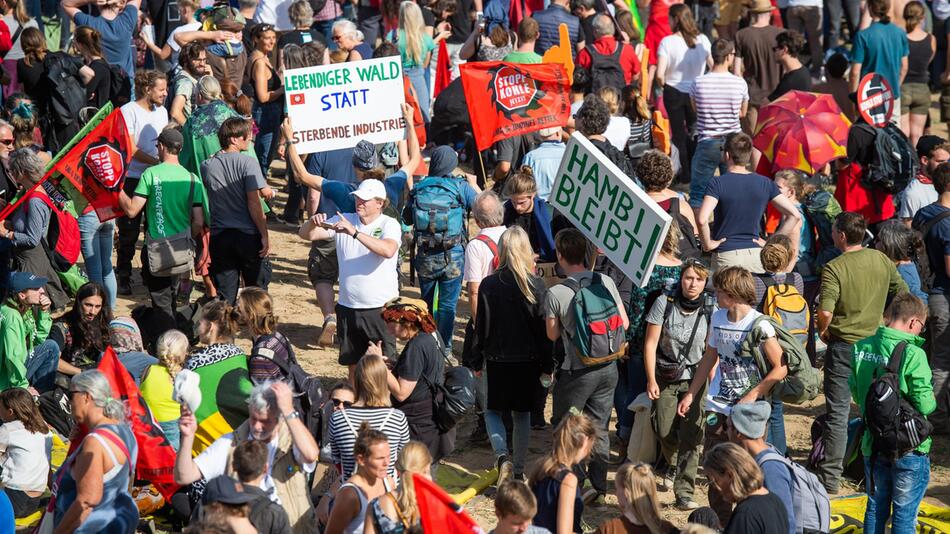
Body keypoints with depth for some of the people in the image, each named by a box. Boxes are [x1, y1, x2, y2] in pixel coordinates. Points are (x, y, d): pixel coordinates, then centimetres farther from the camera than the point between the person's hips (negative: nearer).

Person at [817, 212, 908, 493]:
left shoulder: (834, 268, -17)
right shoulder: (882, 260, 0)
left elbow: (825, 312, -24)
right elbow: (903, 294, 11)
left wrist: (823, 331, -4)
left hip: (843, 346, -5)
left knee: (837, 413, 0)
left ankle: (830, 478, 1)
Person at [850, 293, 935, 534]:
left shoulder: (860, 348, -3)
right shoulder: (913, 354, -20)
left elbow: (855, 391, 4)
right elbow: (924, 404, -20)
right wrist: (932, 400, 1)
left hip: (873, 444, 5)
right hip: (909, 448, -5)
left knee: (876, 508, 20)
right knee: (904, 514, 7)